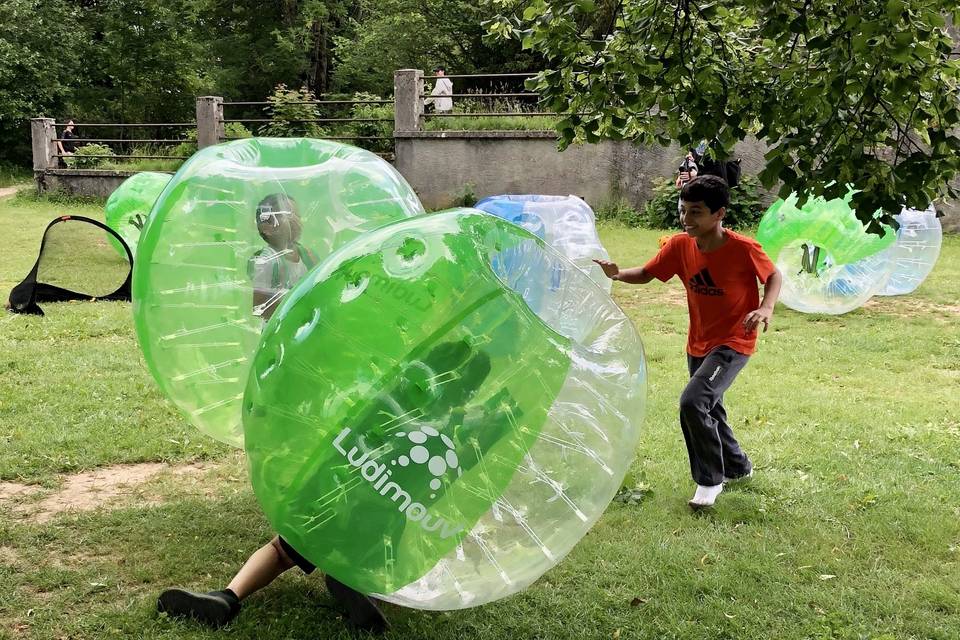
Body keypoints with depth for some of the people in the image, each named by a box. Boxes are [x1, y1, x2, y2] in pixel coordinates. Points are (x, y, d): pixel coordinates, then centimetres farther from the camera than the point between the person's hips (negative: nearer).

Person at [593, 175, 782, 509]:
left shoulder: (743, 248, -22)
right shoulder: (680, 245, -10)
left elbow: (773, 275, -6)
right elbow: (646, 273, -2)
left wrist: (766, 308, -25)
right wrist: (618, 274, -23)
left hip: (733, 342, -6)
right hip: (698, 343, 6)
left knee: (693, 401, -23)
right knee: (709, 411, 19)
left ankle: (710, 480, -4)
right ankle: (738, 467, 46)